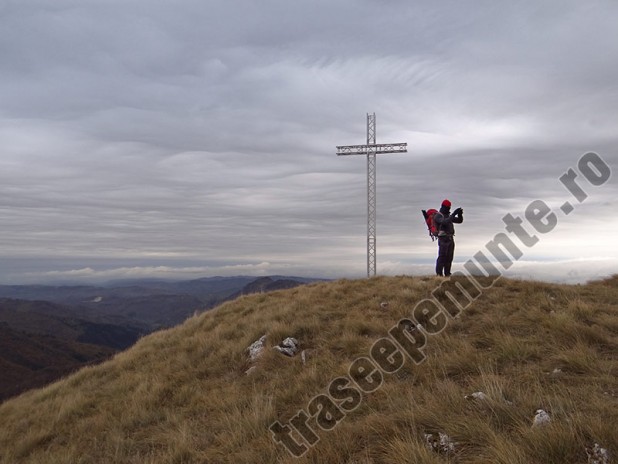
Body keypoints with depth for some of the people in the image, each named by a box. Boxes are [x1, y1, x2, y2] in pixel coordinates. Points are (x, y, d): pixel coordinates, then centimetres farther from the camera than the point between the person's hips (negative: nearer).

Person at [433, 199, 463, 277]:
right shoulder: (437, 216, -7)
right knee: (442, 257, -12)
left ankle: (447, 274, 10)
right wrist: (454, 213, -30)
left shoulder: (448, 216, 20)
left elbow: (459, 220, 15)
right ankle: (439, 275, -12)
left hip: (450, 239, 8)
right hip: (443, 239, -8)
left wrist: (460, 214, -6)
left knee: (449, 258, 6)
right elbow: (445, 222, -27)